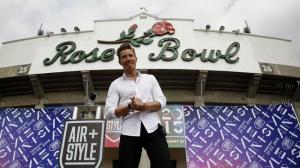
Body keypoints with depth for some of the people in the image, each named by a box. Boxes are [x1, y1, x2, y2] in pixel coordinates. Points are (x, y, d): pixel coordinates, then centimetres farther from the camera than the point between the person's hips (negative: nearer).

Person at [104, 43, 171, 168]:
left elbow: (162, 102, 4)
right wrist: (130, 106, -15)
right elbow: (108, 113, 0)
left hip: (153, 128, 1)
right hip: (129, 133, 0)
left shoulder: (150, 78, 15)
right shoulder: (116, 84, 10)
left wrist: (144, 105, -15)